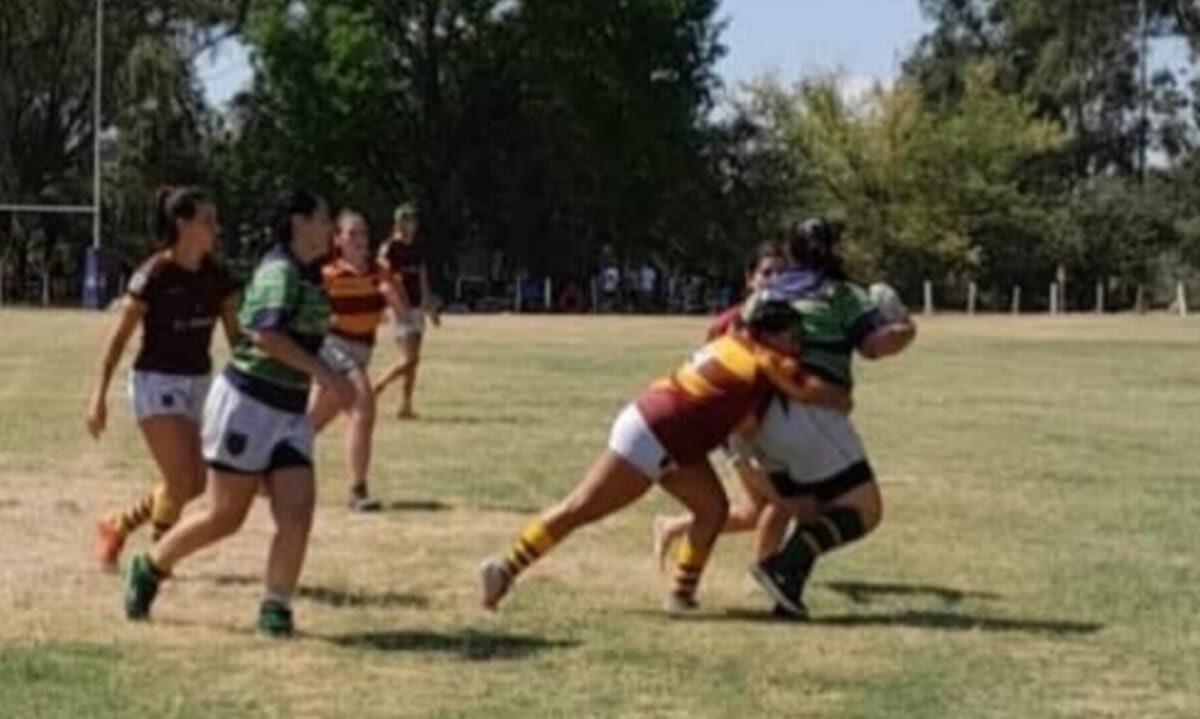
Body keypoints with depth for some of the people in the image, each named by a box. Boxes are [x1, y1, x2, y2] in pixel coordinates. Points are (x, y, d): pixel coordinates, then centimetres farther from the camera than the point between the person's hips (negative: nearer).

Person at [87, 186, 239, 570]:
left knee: (193, 484, 9)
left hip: (197, 383, 7)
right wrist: (99, 395, -13)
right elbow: (119, 337, -11)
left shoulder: (216, 275, 1)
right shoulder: (154, 275, -16)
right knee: (182, 480, -12)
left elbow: (235, 335, 5)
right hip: (157, 382, -7)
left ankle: (117, 526, 29)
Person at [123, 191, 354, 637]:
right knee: (224, 516, 2)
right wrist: (326, 374, -34)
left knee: (297, 513, -7)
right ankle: (150, 568, 24)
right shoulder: (280, 271, -16)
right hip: (248, 403, -8)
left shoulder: (310, 277, 12)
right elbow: (266, 332, -31)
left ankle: (275, 608, 3)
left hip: (289, 412, 8)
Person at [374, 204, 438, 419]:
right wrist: (399, 308, -25)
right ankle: (375, 389, 0)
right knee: (409, 358, -13)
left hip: (417, 307, 8)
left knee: (413, 360, 5)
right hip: (401, 308, -8)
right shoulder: (389, 249, -9)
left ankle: (405, 406, 8)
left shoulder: (415, 249, 14)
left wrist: (431, 307, 19)